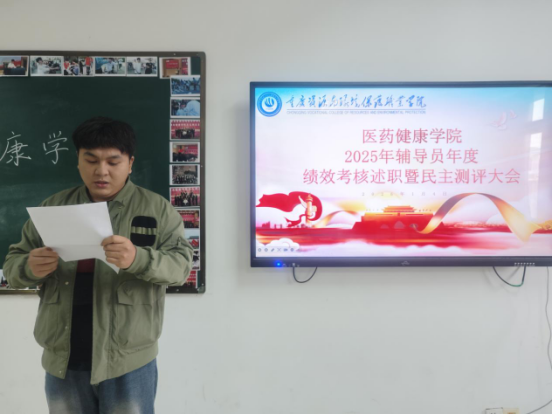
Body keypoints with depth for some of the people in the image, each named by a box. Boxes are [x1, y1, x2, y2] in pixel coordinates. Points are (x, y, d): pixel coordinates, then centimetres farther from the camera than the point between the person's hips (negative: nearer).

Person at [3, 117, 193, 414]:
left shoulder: (156, 208, -3)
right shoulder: (53, 207, 8)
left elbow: (180, 263, -11)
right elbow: (13, 263, 10)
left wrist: (137, 259, -30)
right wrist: (30, 268, -14)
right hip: (62, 362, 4)